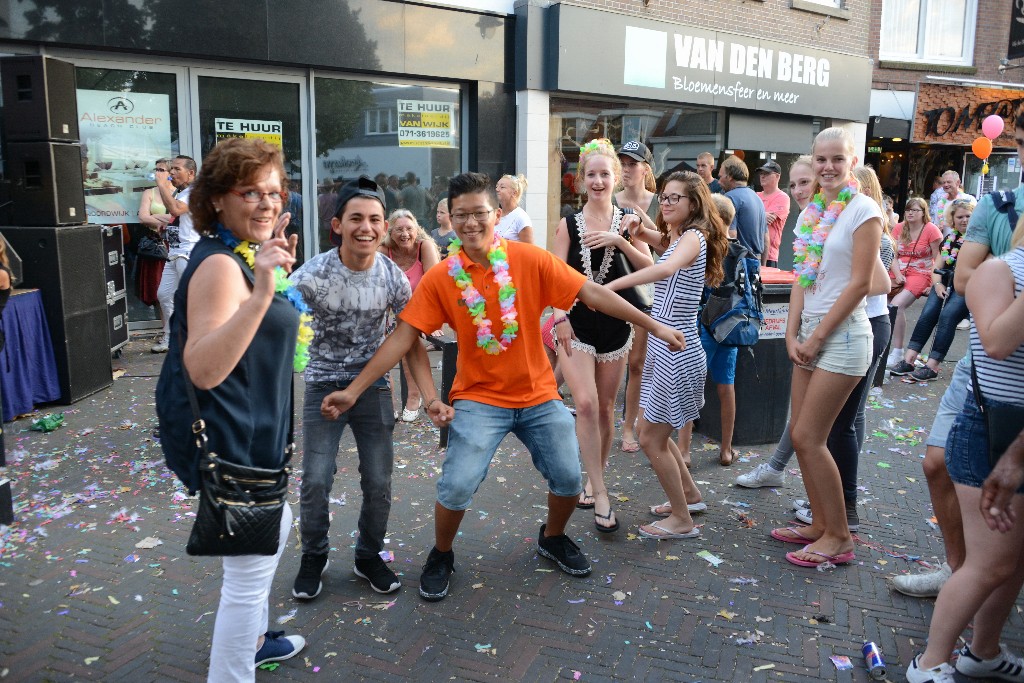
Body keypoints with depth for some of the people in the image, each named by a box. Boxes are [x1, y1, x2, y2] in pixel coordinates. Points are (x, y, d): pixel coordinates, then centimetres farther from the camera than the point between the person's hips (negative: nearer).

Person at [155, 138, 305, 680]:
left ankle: (251, 640, 47)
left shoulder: (241, 255, 9)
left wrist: (278, 262, 14)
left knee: (273, 532, 27)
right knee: (250, 569, -1)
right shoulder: (219, 264, -23)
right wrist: (260, 293, -44)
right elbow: (203, 369, -35)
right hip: (227, 439, -11)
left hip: (250, 432, 11)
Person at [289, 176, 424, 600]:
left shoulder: (393, 276, -8)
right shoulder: (312, 275, -17)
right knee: (316, 480, -4)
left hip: (373, 386, 2)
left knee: (379, 482, 4)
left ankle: (369, 557, 28)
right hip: (324, 386, -2)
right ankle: (314, 557, 22)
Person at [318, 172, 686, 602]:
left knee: (569, 479, 3)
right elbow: (403, 338, -9)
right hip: (479, 398, -1)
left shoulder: (530, 260, -10)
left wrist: (653, 325, -8)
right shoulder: (440, 278, -9)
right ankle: (441, 556, 20)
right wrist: (353, 390, -13)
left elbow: (592, 293, -8)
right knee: (457, 486, -12)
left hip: (538, 394, 2)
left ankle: (553, 538, 37)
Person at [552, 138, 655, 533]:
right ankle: (600, 493, -6)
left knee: (605, 407, 11)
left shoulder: (627, 221, 4)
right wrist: (559, 316, -18)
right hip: (577, 324, -2)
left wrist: (620, 241, -19)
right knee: (586, 404, -15)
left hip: (614, 323, 2)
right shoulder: (568, 225, 0)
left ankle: (594, 480, 29)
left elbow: (648, 267, -6)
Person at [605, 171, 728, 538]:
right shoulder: (674, 236, 13)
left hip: (676, 350, -9)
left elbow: (665, 268, -36)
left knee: (651, 438, -2)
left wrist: (609, 286, -42)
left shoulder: (694, 236, -15)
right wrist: (639, 231, 2)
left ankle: (682, 520, 13)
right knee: (653, 432, 19)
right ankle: (690, 495, 36)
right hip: (664, 345, 9)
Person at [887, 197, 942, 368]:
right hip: (898, 272, 5)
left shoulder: (931, 229, -4)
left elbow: (938, 259, -3)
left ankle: (897, 351, -21)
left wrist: (933, 282, -11)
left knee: (896, 304, -28)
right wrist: (897, 274, -9)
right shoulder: (899, 228, 9)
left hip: (920, 274, -5)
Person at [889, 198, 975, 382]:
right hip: (947, 284, 5)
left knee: (948, 315, -25)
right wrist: (938, 284, 1)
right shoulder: (949, 239, 19)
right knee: (928, 313, -17)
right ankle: (908, 360, -22)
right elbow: (937, 267, 16)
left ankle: (932, 366, -25)